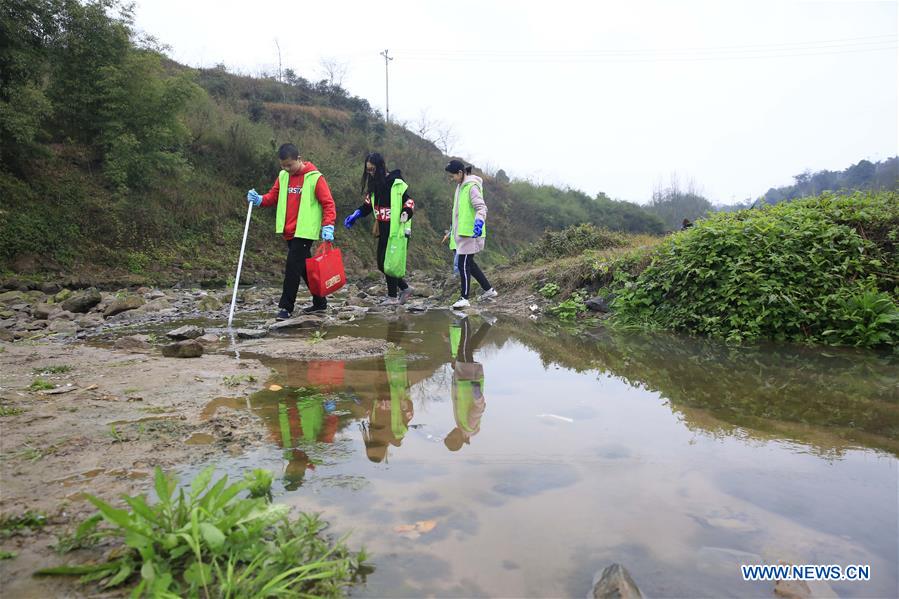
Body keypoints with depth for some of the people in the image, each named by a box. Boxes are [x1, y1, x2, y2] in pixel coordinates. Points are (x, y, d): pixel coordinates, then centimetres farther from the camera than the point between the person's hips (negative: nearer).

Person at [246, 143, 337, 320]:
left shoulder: (315, 177, -8)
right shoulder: (283, 176, 9)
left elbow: (328, 203, -8)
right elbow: (273, 196, 14)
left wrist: (328, 227, -18)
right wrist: (259, 199, -7)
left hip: (305, 232, -7)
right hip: (289, 232, 7)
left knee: (292, 267, -10)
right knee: (305, 268, 14)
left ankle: (286, 307, -1)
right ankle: (320, 303, 26)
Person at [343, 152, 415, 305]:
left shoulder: (396, 183, -11)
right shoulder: (374, 184, 10)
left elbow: (409, 202, -6)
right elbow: (368, 204, 19)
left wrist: (406, 213, -23)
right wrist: (355, 215, 7)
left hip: (396, 229, -7)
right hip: (383, 229, 8)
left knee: (390, 262, -6)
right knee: (381, 264, 9)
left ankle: (393, 296, 8)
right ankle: (405, 288, 23)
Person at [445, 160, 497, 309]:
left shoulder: (472, 187, -14)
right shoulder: (460, 186, 14)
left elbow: (481, 207, -21)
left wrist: (479, 221, -39)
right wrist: (453, 229, 30)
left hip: (470, 232, -10)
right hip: (462, 232, 10)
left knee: (463, 264, -6)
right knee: (468, 263, 14)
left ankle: (465, 298, 3)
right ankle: (489, 289, 24)